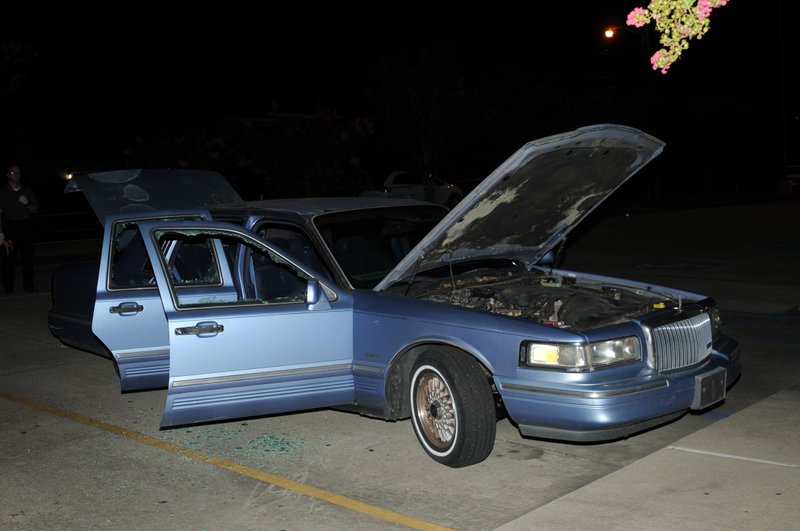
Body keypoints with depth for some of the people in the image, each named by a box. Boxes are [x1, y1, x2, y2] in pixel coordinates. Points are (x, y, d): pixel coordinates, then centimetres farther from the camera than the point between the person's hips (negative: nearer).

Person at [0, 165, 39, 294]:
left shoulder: (28, 191, 12)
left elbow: (35, 210, 14)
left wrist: (27, 204, -8)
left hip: (26, 226, 3)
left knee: (28, 256, 4)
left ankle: (28, 285, 13)